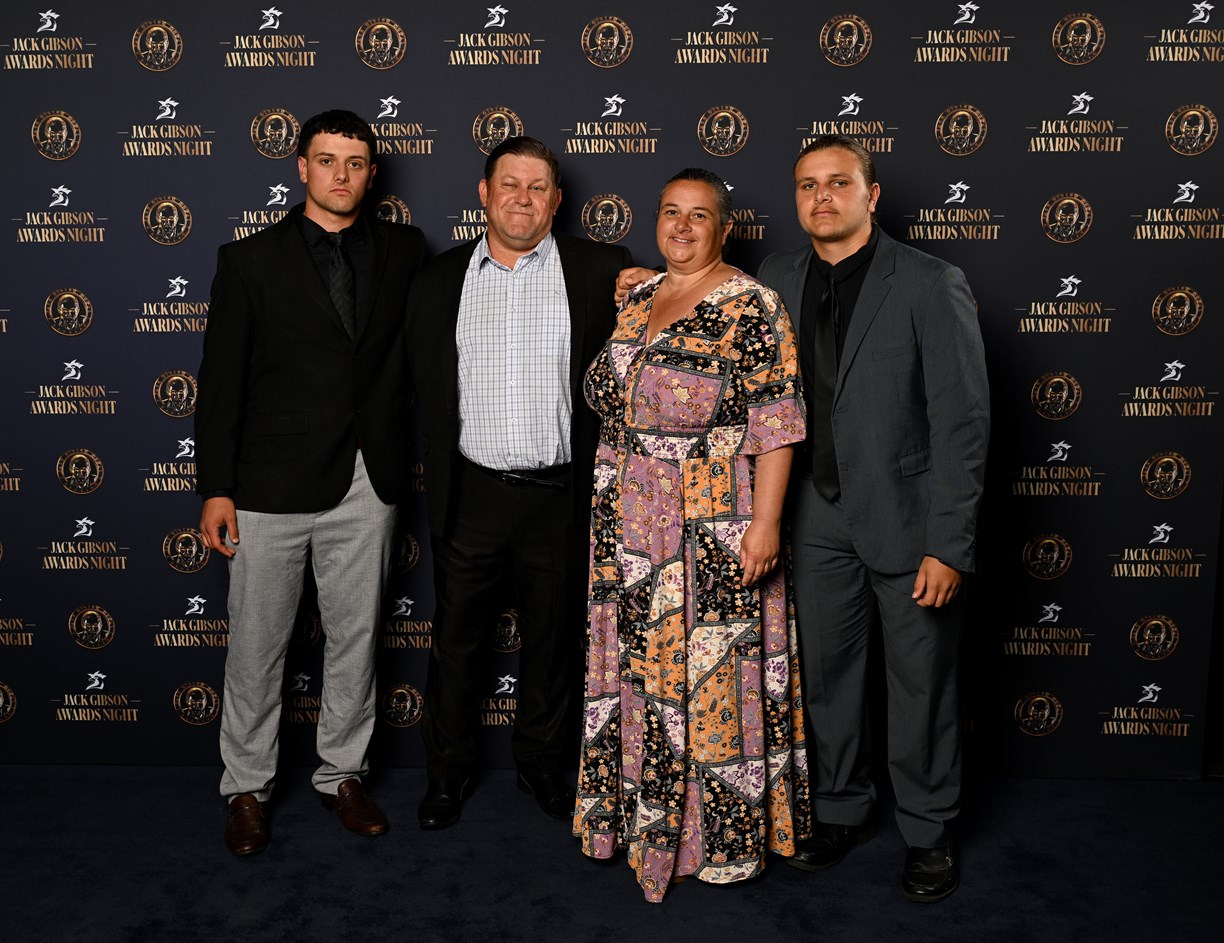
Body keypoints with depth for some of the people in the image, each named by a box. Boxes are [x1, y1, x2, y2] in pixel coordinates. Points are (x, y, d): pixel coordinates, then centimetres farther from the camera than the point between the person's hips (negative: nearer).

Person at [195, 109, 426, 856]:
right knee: (257, 646, 8)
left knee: (356, 638, 13)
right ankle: (248, 787, 27)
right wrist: (216, 487, -5)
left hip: (367, 486, 2)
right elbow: (222, 380, -2)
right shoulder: (250, 260, 0)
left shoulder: (403, 251, 6)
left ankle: (344, 774, 31)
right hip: (272, 485, -2)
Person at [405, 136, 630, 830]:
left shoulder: (601, 273, 0)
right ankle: (450, 771, 31)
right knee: (457, 639, 11)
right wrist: (435, 485, 5)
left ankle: (544, 764, 34)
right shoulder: (441, 279, 6)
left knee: (555, 638, 13)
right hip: (470, 494, 1)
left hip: (561, 494, -1)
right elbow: (425, 390, 8)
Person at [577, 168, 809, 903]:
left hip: (714, 534, -7)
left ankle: (724, 833, 19)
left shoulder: (751, 308, -9)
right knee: (641, 667, 15)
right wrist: (611, 509, 16)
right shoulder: (638, 301, 12)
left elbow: (776, 427, -13)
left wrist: (766, 522, -19)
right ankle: (643, 812, 32)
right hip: (633, 532, 7)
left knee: (711, 673, 2)